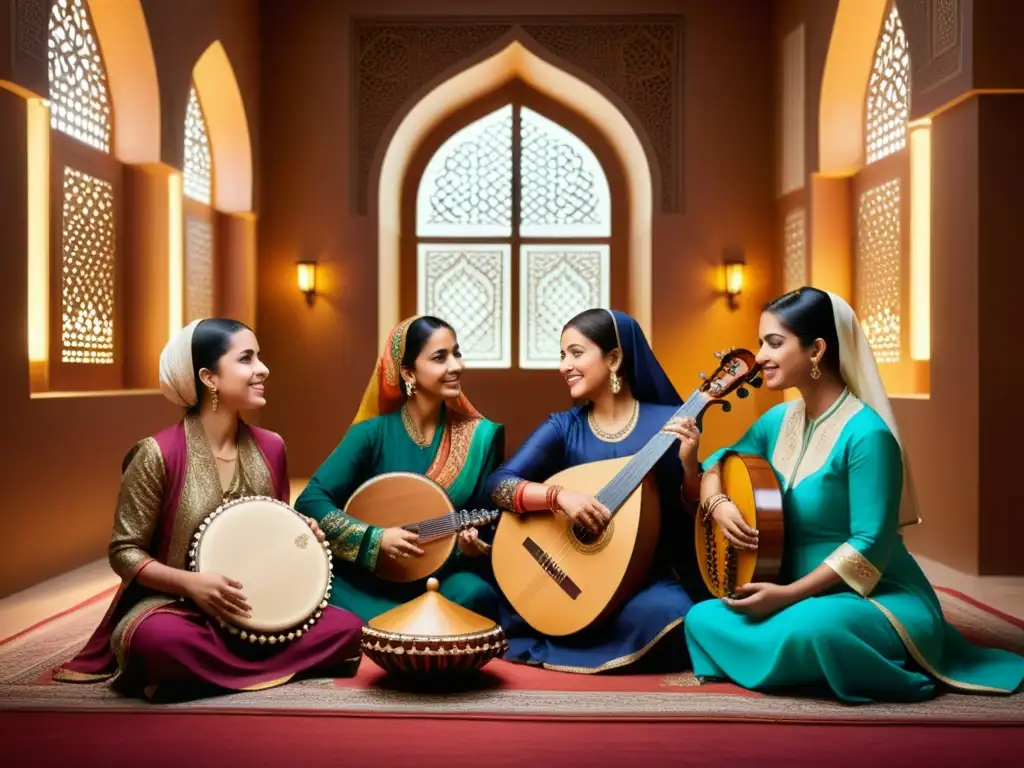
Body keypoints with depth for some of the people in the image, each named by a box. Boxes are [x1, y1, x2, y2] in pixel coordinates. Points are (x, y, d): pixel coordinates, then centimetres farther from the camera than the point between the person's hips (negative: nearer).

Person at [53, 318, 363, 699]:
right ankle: (261, 665, -14)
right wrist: (190, 583, -23)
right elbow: (125, 552, -7)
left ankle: (199, 674, -9)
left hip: (256, 609, 6)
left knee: (346, 629, -16)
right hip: (176, 605, -5)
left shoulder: (270, 448, 3)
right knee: (160, 638, -40)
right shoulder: (160, 453, -12)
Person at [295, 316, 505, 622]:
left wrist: (476, 543, -18)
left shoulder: (480, 436, -1)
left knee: (474, 595, -30)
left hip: (445, 575, 2)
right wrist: (375, 538, -22)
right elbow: (310, 501, -12)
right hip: (371, 579, -2)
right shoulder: (374, 433, -7)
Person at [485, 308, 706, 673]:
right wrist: (559, 496, -25)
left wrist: (688, 463, -20)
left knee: (669, 615, -34)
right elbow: (498, 484, -8)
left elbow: (695, 517, -1)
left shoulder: (668, 423, -1)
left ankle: (556, 646, -8)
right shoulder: (562, 427, 4)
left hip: (647, 574, -1)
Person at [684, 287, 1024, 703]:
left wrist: (788, 594, -23)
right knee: (701, 618, -10)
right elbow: (718, 462, 15)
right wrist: (717, 502, -9)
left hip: (878, 600, -7)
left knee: (803, 632, -37)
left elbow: (869, 544, -22)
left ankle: (885, 666, -6)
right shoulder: (779, 420, 4)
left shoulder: (865, 433, -19)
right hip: (799, 596, 7)